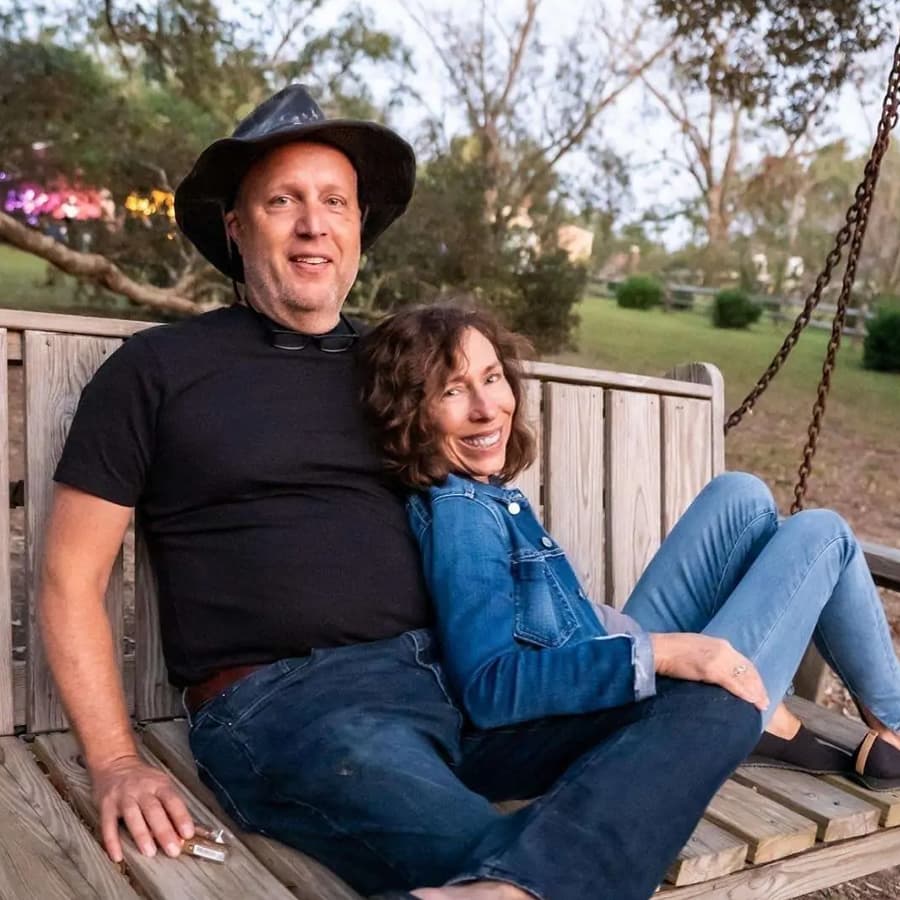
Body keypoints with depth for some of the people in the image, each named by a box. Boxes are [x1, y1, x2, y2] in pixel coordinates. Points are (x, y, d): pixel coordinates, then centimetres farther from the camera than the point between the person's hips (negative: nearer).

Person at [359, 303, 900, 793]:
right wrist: (654, 652, -37)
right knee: (821, 536, 2)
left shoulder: (482, 491, 2)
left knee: (742, 498, 14)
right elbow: (487, 689, -34)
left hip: (623, 680, 9)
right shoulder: (457, 512, -24)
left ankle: (772, 722, 13)